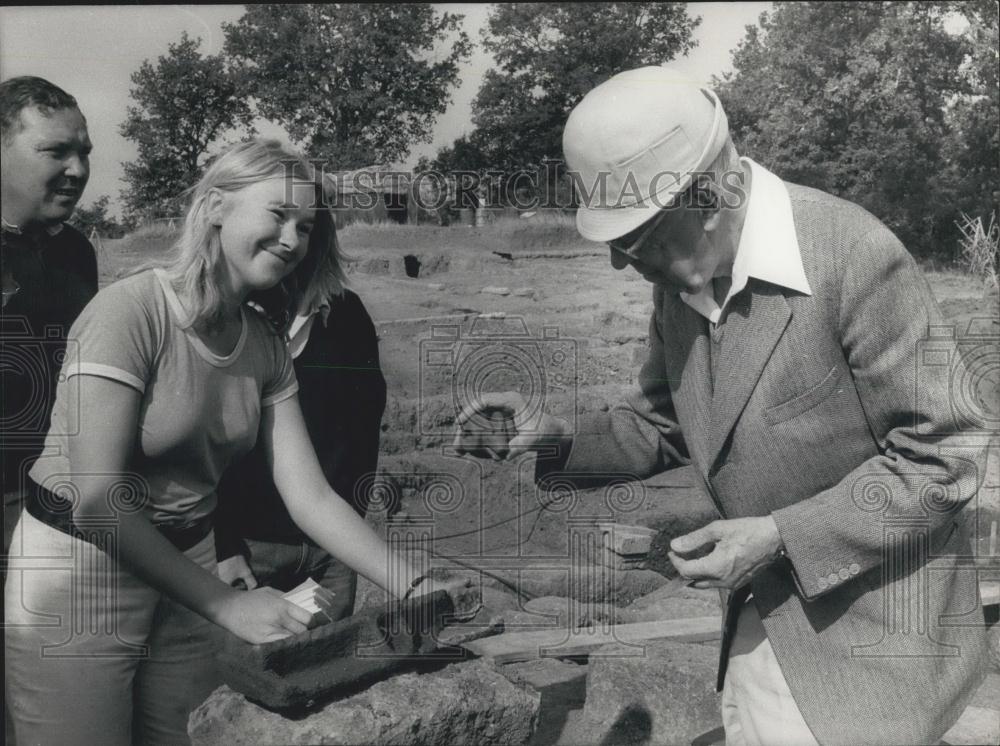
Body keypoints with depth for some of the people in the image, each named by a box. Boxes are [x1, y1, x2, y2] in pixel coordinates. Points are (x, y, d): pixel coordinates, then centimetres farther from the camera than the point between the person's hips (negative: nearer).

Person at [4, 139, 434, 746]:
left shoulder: (266, 346, -1)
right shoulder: (132, 310, -21)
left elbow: (310, 497, -6)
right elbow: (97, 501, -24)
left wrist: (417, 588, -16)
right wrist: (227, 604, -23)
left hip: (185, 569, 6)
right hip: (80, 575, -5)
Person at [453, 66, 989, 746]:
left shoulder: (853, 255, -24)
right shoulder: (681, 276, -4)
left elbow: (943, 458, -18)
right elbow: (663, 425, 9)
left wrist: (782, 536, -23)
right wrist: (552, 440, -8)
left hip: (873, 632, -6)